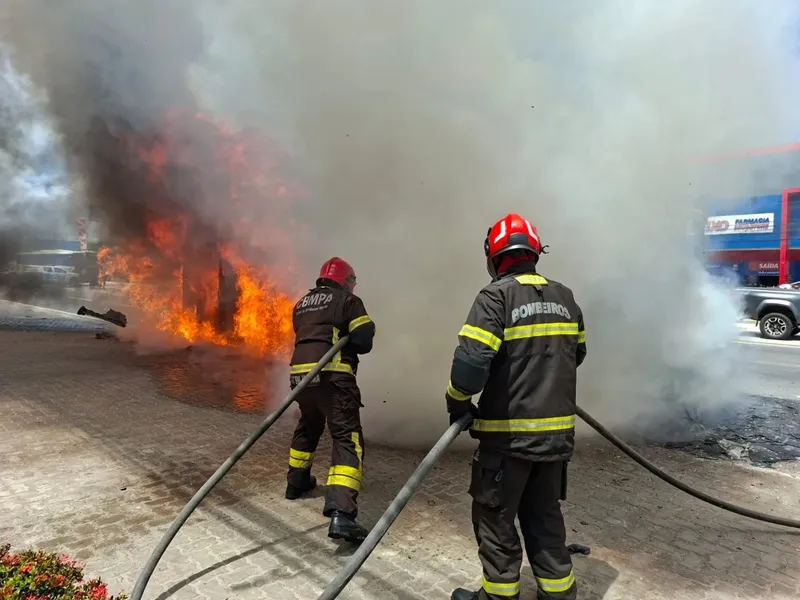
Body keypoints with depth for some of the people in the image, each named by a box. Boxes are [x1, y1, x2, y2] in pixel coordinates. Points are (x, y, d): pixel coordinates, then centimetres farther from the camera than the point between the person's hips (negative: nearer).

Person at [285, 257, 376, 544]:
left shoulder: (302, 304, 23)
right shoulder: (348, 300, 4)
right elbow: (364, 341, -3)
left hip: (300, 374, 7)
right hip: (332, 375, -7)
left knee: (308, 427, 31)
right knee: (347, 438, -9)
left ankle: (296, 481, 46)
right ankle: (341, 514, -22)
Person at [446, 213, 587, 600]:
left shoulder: (496, 296, -14)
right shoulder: (565, 298, 7)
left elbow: (471, 360, -24)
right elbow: (576, 354, 18)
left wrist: (458, 402, -7)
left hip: (509, 434, -6)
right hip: (557, 433, 7)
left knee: (495, 517, 10)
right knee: (544, 515, 21)